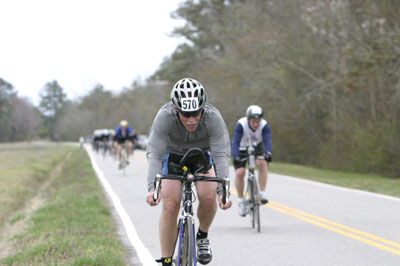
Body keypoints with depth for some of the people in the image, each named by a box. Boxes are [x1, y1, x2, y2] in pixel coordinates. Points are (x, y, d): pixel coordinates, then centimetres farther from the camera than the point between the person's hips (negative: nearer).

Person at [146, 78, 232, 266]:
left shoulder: (213, 118, -33)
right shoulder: (164, 117, -34)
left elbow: (221, 155, -33)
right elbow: (155, 154, -36)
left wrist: (223, 191, -44)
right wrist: (152, 188, -49)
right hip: (173, 154, 0)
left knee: (208, 196, -24)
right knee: (170, 204, -16)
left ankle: (202, 237, 5)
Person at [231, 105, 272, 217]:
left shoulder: (264, 125, -27)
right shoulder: (241, 125, -32)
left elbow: (268, 141, -38)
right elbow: (235, 142, -39)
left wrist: (268, 153, -58)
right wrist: (235, 157, -55)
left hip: (257, 147, 1)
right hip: (241, 149, -1)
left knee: (262, 163, -28)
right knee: (239, 173, -16)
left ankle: (262, 193, -19)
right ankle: (241, 201, 4)